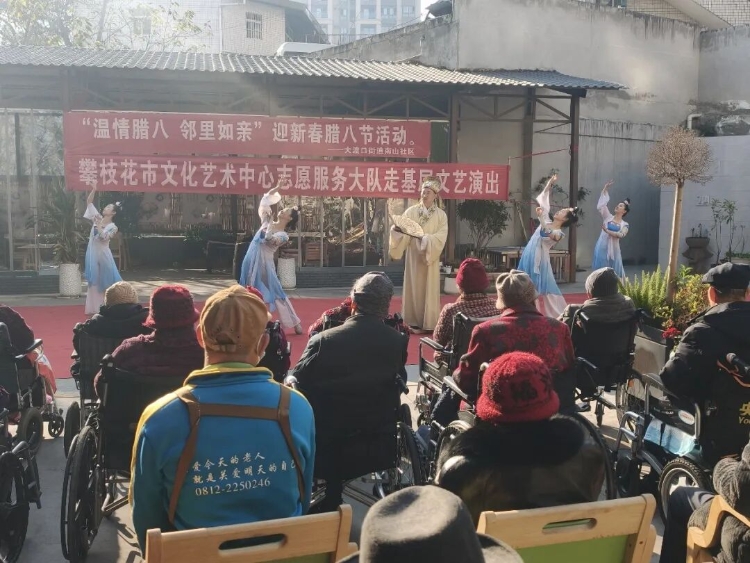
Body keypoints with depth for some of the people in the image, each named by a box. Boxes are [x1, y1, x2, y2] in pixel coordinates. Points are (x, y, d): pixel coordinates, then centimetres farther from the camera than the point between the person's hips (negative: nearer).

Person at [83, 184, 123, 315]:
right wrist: (94, 189, -4)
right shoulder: (97, 218, 7)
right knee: (94, 281, 7)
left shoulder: (113, 227, -6)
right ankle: (95, 307, 12)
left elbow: (104, 238, -20)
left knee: (106, 281, -1)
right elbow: (89, 202, 7)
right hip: (92, 254, 5)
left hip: (102, 255, -5)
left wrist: (98, 225, -18)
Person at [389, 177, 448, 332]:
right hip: (413, 257, 1)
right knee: (413, 288, 3)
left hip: (430, 258, -1)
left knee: (429, 290, 1)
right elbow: (402, 232, -5)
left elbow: (440, 239, -10)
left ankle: (428, 323, 7)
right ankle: (413, 322, 10)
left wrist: (424, 237, -23)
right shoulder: (411, 211, 1)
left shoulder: (441, 215, -1)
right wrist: (396, 229, -27)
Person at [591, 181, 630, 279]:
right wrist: (605, 189, -5)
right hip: (602, 247, 0)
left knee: (614, 273, 5)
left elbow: (621, 235, -14)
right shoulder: (608, 217, 8)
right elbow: (602, 205, -1)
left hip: (613, 249, 0)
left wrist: (607, 231, -19)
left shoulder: (624, 225, 5)